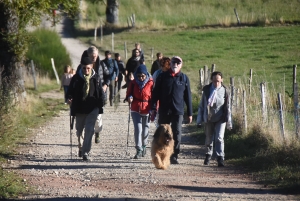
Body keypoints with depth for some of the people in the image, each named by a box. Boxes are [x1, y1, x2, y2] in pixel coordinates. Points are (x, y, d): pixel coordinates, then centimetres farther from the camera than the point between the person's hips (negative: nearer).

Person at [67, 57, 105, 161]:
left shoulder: (96, 78, 1)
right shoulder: (76, 78, -2)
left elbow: (100, 91, 9)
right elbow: (71, 90, 2)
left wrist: (101, 102, 0)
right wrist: (69, 98, -17)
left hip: (92, 108, -1)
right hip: (79, 108, 1)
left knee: (89, 129, -11)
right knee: (79, 129, 14)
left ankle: (85, 152, -10)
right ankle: (81, 147, 40)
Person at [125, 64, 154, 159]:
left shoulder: (150, 83, -5)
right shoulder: (133, 83, 1)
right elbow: (129, 93, 12)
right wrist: (129, 97, -13)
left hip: (146, 110, -1)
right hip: (135, 110, 1)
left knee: (145, 130, 11)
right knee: (137, 129, -10)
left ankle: (143, 146, 35)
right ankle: (139, 150, -9)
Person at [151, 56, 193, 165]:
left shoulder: (184, 78, 6)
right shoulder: (163, 76, 5)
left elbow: (188, 96, 8)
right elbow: (156, 93, 6)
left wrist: (190, 113, 6)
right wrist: (153, 108, -1)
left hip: (178, 111, -1)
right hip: (164, 111, 1)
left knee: (177, 134, -5)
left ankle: (174, 156, 0)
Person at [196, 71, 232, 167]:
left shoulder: (224, 91, -4)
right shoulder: (207, 90, -1)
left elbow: (227, 107, 1)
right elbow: (201, 105, 6)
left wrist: (229, 122, 1)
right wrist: (199, 120, 7)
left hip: (220, 119, -2)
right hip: (208, 119, 2)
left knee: (219, 138, -14)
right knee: (208, 138, 14)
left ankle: (220, 158, -11)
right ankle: (208, 155, 36)